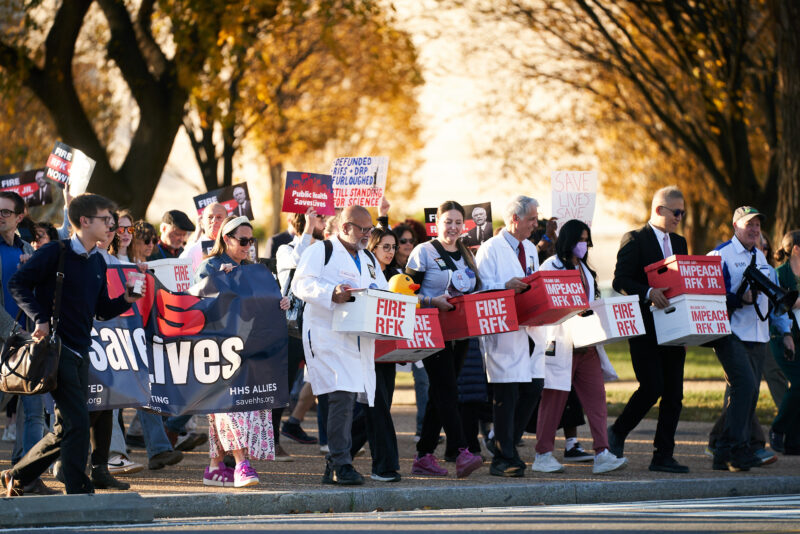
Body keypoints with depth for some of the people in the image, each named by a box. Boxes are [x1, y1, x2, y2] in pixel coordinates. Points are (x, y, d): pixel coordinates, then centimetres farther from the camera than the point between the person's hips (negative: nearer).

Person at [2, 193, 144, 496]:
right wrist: (41, 319, -17)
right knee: (76, 422, -13)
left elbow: (101, 311, 19)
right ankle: (78, 492, -6)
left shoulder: (97, 263, 15)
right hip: (56, 346, -8)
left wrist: (126, 300, 1)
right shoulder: (55, 253, -7)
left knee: (66, 430, 9)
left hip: (80, 352, 8)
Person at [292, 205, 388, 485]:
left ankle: (333, 467, 11)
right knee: (342, 395, -19)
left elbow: (383, 291, 25)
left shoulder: (368, 259, 25)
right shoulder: (321, 251, 2)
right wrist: (331, 293, -26)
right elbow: (302, 284, -10)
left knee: (349, 397, 5)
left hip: (360, 340, 7)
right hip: (328, 336, -7)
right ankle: (341, 464, -18)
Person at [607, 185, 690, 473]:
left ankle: (663, 456, 7)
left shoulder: (679, 242, 18)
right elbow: (619, 281, -13)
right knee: (652, 387, -13)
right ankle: (617, 434, 9)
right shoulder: (634, 240, -4)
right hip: (645, 328, -7)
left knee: (674, 393, 2)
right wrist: (648, 293, -28)